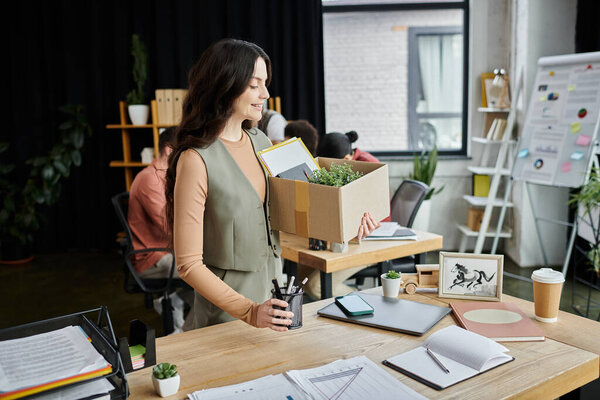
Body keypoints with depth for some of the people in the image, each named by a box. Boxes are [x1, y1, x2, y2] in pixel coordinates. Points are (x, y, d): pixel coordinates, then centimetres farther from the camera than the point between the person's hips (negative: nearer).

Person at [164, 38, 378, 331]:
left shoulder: (260, 142, 3)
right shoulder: (196, 161, -20)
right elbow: (189, 265, -19)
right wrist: (249, 312, -27)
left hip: (272, 293, 7)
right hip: (228, 312, -6)